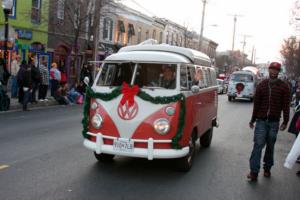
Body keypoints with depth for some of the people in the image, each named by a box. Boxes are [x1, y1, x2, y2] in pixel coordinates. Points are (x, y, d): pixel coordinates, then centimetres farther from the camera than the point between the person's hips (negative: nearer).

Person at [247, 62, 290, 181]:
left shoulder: (283, 87, 1)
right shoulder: (261, 85, 5)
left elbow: (285, 105, 1)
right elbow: (256, 103, 7)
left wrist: (285, 121, -2)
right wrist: (253, 120, 8)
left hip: (274, 122, 0)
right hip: (261, 120, 0)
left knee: (270, 146, 9)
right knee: (258, 145, -5)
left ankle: (267, 168, 24)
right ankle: (254, 172, -3)